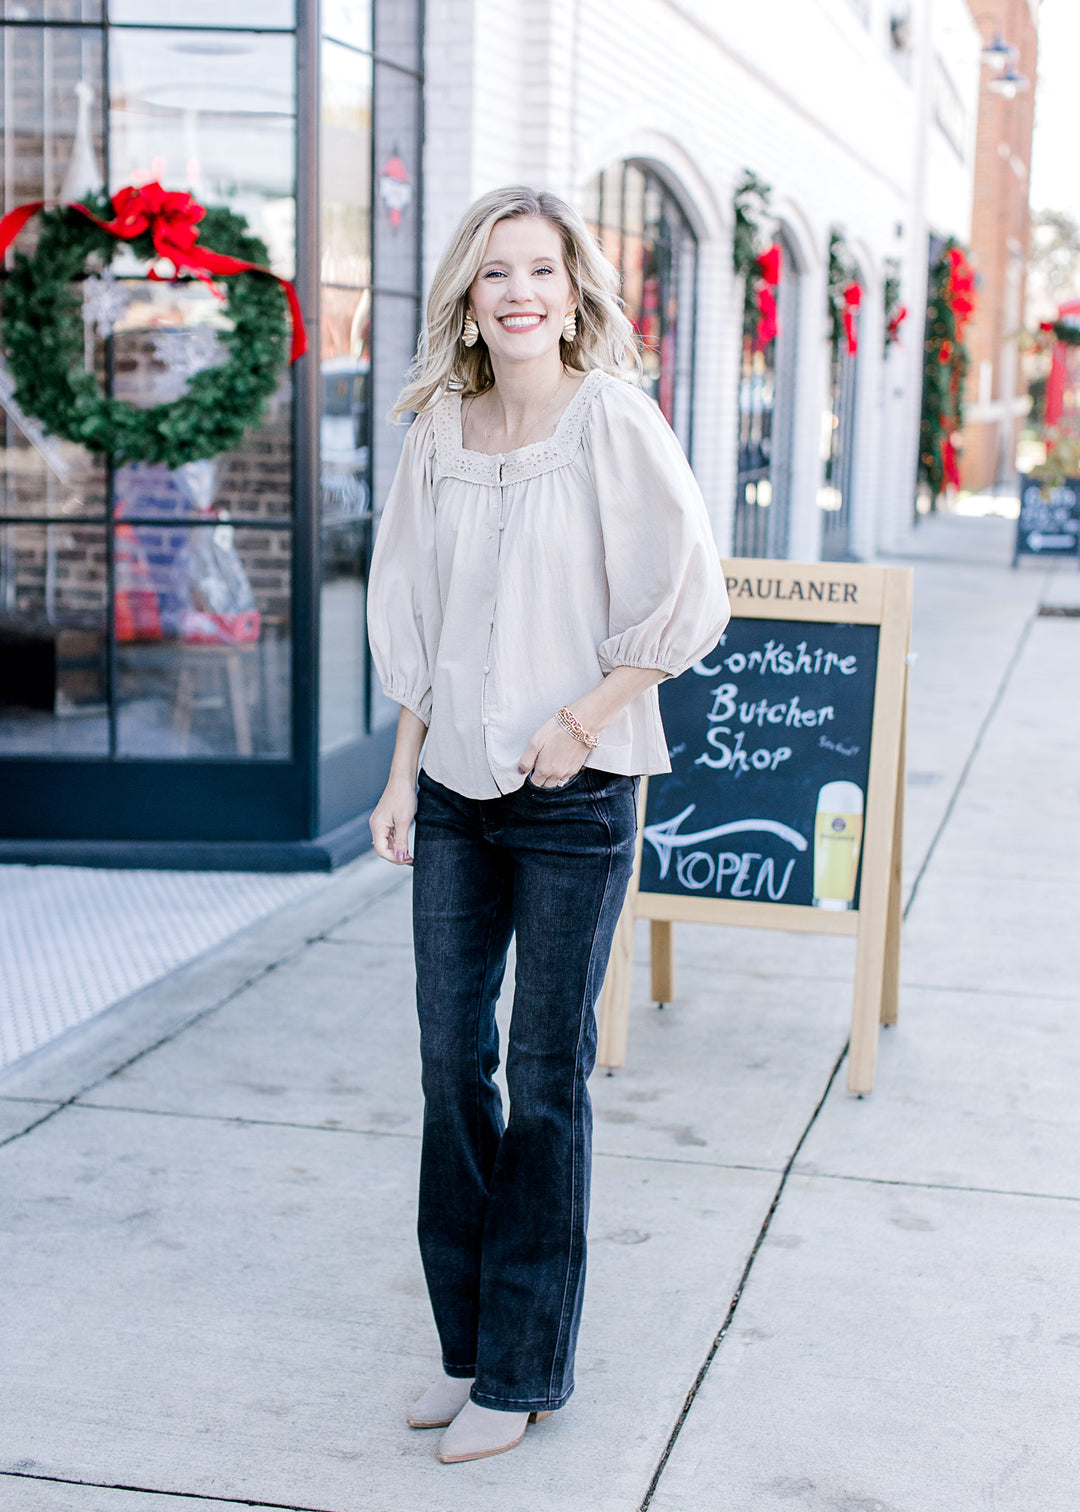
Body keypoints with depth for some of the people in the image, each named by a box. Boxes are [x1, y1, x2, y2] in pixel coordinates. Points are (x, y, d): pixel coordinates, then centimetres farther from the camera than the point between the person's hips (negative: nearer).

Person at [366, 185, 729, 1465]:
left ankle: (521, 1373, 15)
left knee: (545, 1075, 2)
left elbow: (687, 600, -7)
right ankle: (467, 1343, 25)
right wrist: (403, 775, 10)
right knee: (450, 1059, 9)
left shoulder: (612, 421, -8)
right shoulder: (438, 432, 7)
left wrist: (581, 722, -12)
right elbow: (416, 619, 13)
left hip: (574, 795, -5)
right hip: (456, 789, 5)